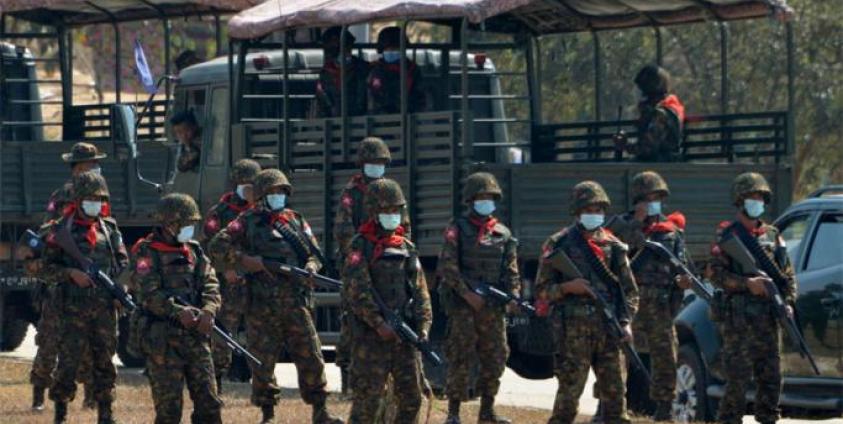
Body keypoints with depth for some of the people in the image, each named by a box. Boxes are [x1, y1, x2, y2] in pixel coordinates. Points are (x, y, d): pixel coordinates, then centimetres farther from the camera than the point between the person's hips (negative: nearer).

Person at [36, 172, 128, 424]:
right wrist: (71, 273, -17)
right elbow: (47, 270, -1)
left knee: (104, 362, 7)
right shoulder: (61, 230, 0)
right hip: (74, 308, -4)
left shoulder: (109, 228, 11)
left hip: (105, 308, 4)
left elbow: (123, 262, 16)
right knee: (68, 361, -5)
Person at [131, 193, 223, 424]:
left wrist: (208, 311, -15)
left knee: (208, 403, 4)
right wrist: (178, 312, -28)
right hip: (163, 340, -6)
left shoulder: (194, 251, 13)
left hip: (196, 336, 6)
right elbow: (149, 295, -15)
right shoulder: (147, 253, -5)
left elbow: (210, 286, 5)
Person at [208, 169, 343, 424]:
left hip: (295, 304, 3)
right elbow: (217, 246, -4)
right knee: (262, 362, 2)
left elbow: (315, 252, 17)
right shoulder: (248, 222, 3)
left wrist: (311, 267, -5)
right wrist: (244, 261, -14)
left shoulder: (296, 221, 15)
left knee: (311, 358, 2)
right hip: (262, 305, -3)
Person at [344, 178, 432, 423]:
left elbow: (420, 291, 11)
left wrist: (423, 325, -2)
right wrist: (379, 324, -21)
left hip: (404, 334, 6)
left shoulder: (407, 247, 13)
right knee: (367, 397, -5)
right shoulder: (361, 247, -4)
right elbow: (358, 290, -14)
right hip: (371, 336, -6)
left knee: (411, 398, 8)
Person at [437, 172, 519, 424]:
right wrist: (467, 294, -16)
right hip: (462, 307, -5)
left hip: (493, 308, 5)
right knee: (461, 360, -6)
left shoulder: (503, 234, 12)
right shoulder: (457, 230, -1)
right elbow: (447, 268, -8)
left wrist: (514, 296, -7)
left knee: (495, 359, 6)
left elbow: (511, 271, 10)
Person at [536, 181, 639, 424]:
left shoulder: (613, 246, 12)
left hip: (608, 330, 4)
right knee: (569, 392, -5)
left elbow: (629, 289, 14)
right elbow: (542, 290, 2)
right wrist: (567, 287, -16)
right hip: (573, 329, -4)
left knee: (615, 392, 4)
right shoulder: (559, 245, 1)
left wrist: (626, 322, -1)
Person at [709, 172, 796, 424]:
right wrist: (747, 283, -19)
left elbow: (788, 275, 17)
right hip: (738, 317, -5)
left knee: (771, 377, 7)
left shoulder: (772, 235, 16)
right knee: (738, 379, -7)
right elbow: (716, 275, -8)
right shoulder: (727, 235, 0)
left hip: (768, 318, 5)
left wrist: (788, 302, 1)